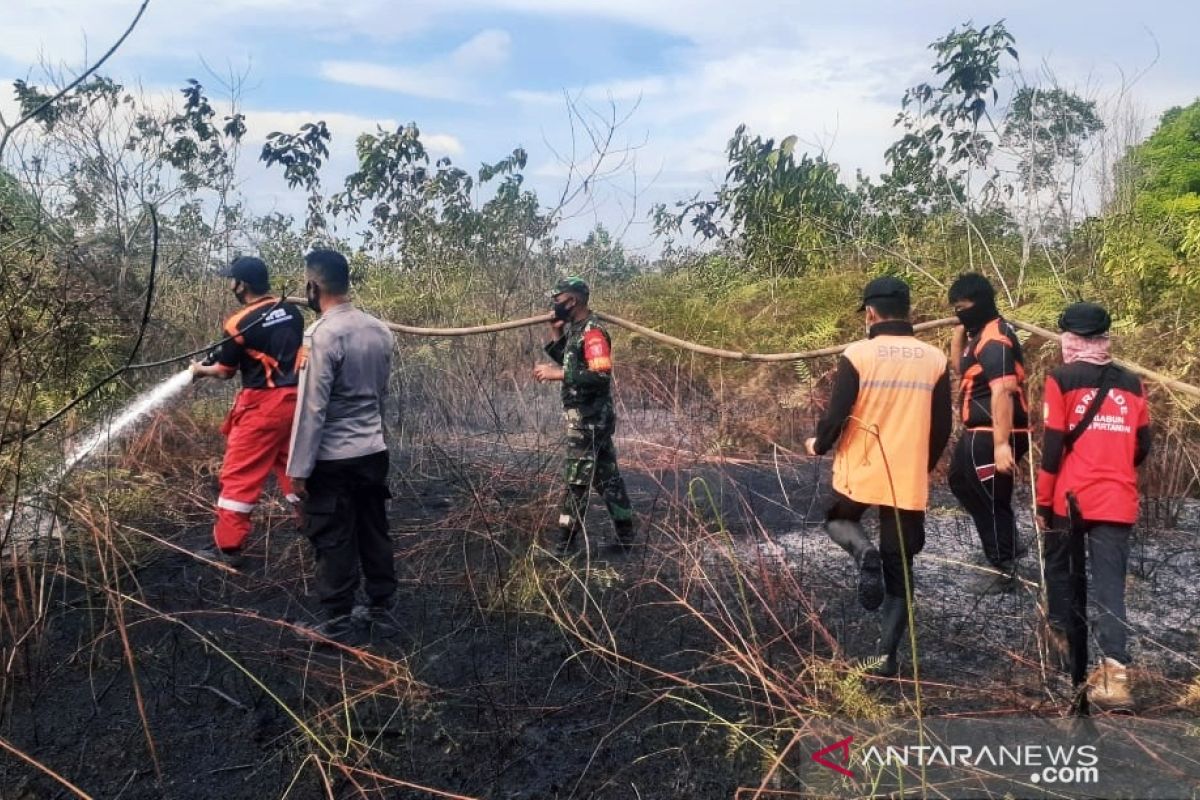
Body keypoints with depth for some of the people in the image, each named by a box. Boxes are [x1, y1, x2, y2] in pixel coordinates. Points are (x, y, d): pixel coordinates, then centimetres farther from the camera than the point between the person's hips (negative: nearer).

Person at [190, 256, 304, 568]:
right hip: (295, 400, 6)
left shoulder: (239, 324, -10)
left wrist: (200, 370, 23)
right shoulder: (291, 311, 7)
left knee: (239, 474, 2)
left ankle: (227, 546, 6)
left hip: (263, 405, -6)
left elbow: (225, 372, 1)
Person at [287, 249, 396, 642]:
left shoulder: (321, 335, -19)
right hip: (374, 452, 7)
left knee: (334, 543, 5)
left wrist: (298, 468, -13)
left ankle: (337, 624, 16)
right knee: (374, 533, 16)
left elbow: (312, 408, -19)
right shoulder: (380, 329, 2)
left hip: (334, 460, -7)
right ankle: (380, 608, 29)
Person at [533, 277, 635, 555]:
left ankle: (564, 545, 3)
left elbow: (601, 376, -27)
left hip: (590, 419, -10)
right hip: (588, 417, 10)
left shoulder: (592, 331, -18)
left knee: (577, 480, -4)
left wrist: (557, 374, -26)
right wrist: (555, 333, 12)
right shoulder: (575, 328, 12)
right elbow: (568, 361, 26)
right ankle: (625, 537, 22)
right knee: (607, 477, 14)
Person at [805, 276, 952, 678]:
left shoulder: (857, 354, -9)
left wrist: (818, 445, 10)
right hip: (910, 479, 3)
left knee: (838, 520, 28)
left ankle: (864, 552, -6)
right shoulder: (935, 359, 1)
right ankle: (888, 655, 12)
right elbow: (943, 428, 6)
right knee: (899, 567, 14)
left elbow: (836, 415, -11)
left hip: (859, 471, -2)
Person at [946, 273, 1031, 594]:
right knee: (962, 483, 25)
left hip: (993, 435, -11)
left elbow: (1002, 393, -29)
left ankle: (1004, 570, 16)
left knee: (991, 500, 0)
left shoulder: (995, 340, -20)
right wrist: (960, 330, 11)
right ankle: (1009, 546, 34)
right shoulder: (981, 333, 12)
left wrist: (1001, 444, -35)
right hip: (979, 433, 11)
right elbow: (959, 366, 25)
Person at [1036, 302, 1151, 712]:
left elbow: (1053, 447, -8)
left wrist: (1043, 502, -1)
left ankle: (1066, 645, 27)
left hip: (1070, 499, -3)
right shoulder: (1131, 384, 8)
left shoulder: (1062, 380, -5)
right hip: (1118, 503, 3)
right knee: (1110, 585, 0)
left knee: (1063, 571, 17)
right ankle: (1113, 673, -13)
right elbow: (1142, 448, 13)